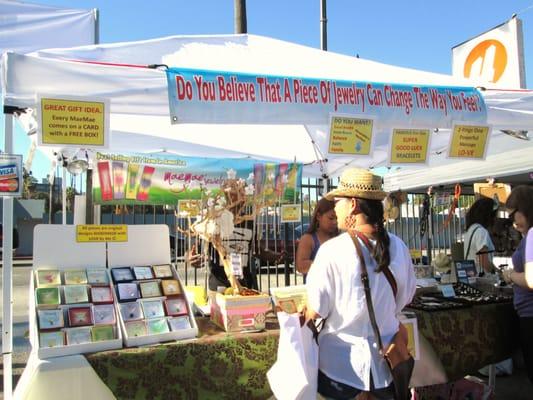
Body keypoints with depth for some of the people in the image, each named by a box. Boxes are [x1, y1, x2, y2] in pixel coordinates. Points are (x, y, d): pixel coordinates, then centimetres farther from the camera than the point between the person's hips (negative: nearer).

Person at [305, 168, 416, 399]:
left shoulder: (332, 250, -20)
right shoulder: (398, 247, -7)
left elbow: (316, 311, -14)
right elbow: (405, 298, 7)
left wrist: (302, 313, 7)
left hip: (340, 364, -4)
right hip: (385, 362, 4)